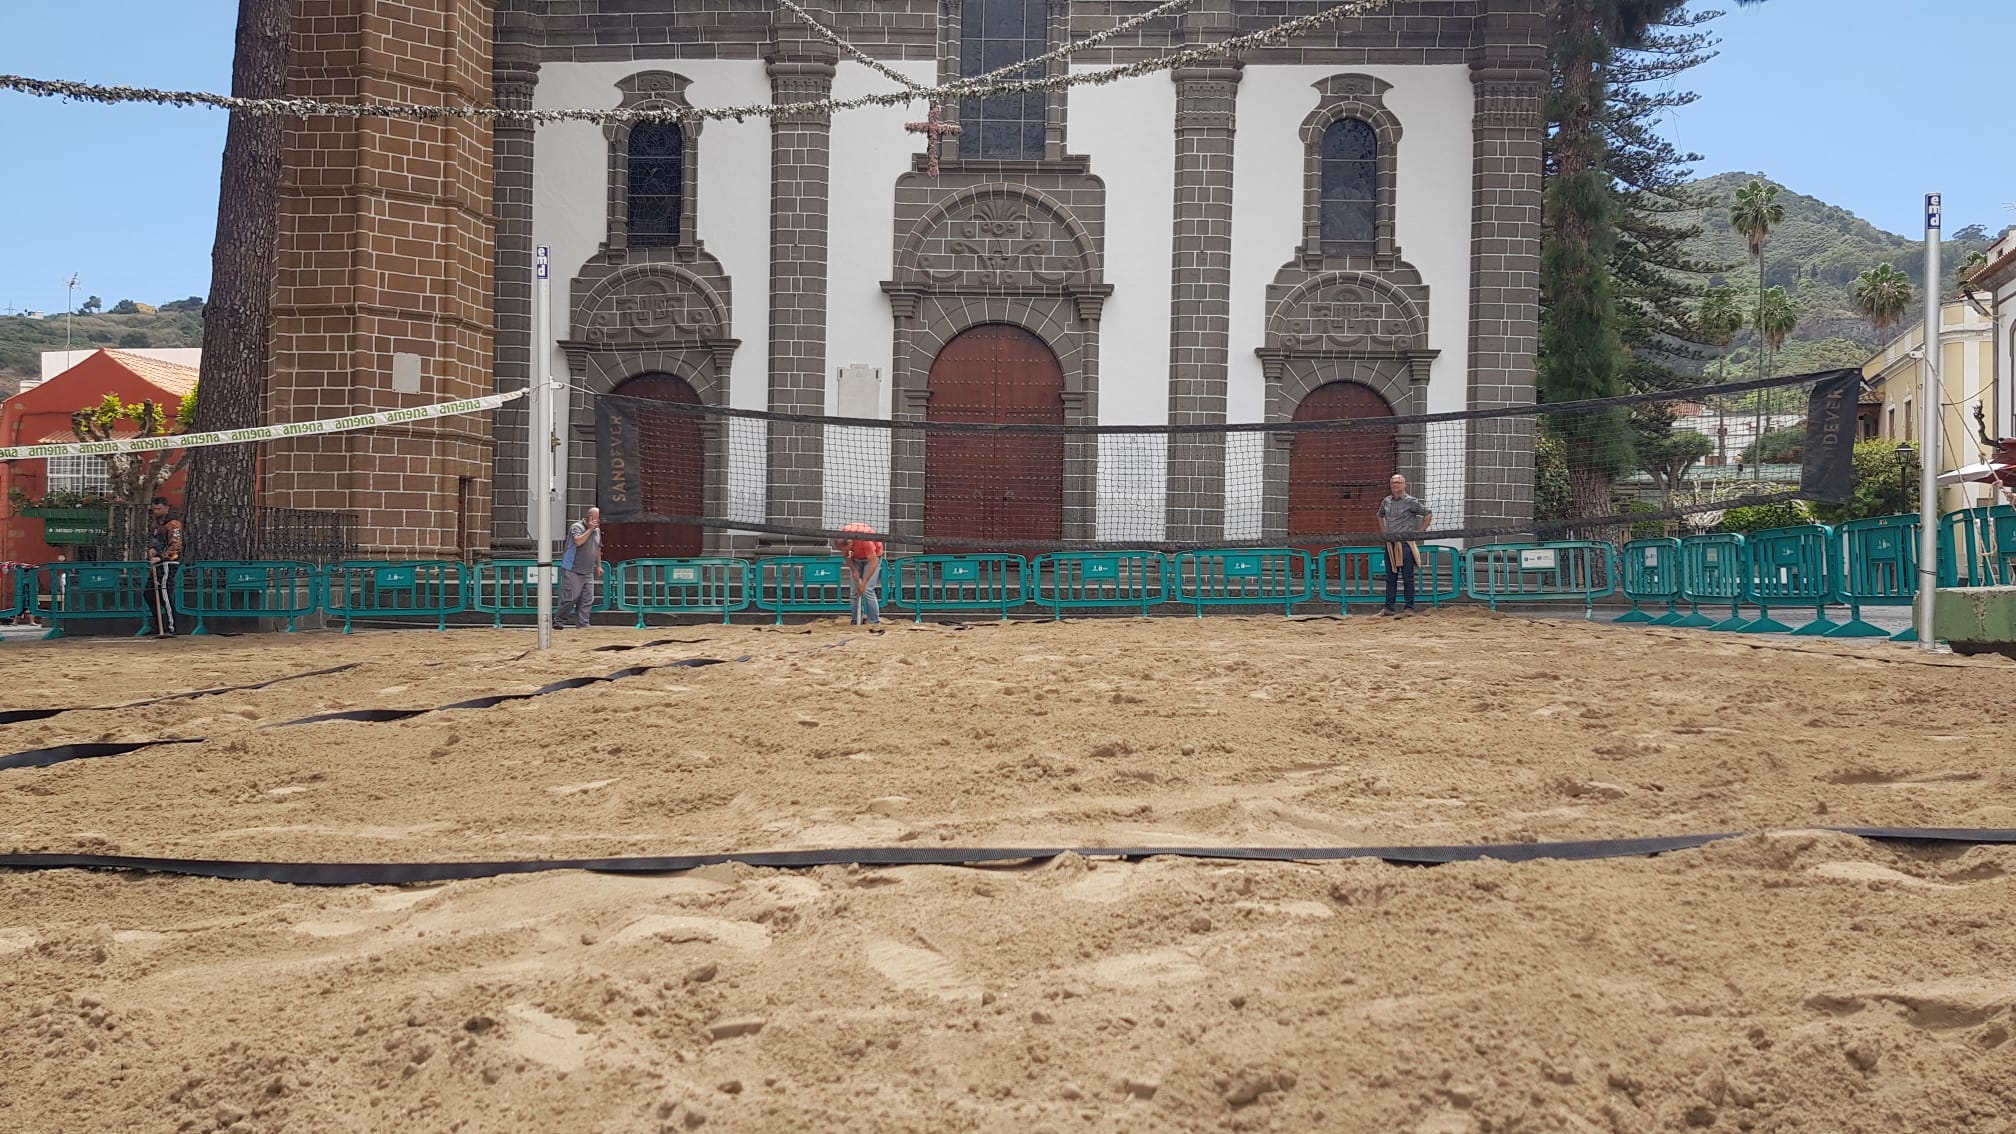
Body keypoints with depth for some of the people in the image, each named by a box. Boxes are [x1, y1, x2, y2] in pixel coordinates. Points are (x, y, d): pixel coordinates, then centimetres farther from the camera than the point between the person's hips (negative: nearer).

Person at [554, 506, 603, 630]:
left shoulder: (597, 530, 13)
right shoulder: (577, 527, -9)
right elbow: (578, 541, -27)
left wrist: (598, 566, 24)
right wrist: (590, 530, -20)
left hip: (588, 572, 7)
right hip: (573, 570, -7)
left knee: (587, 600, 1)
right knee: (571, 597, -7)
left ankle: (583, 624, 5)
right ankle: (558, 619, 9)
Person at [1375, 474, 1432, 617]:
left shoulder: (1411, 502, -6)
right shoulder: (1386, 502, 11)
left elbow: (1428, 514, -2)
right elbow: (1380, 515, 30)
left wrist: (1419, 532, -4)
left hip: (1405, 544, -5)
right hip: (1390, 545, 6)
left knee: (1408, 578, -2)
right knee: (1390, 577, 8)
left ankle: (1409, 608, 3)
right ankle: (1389, 608, 12)